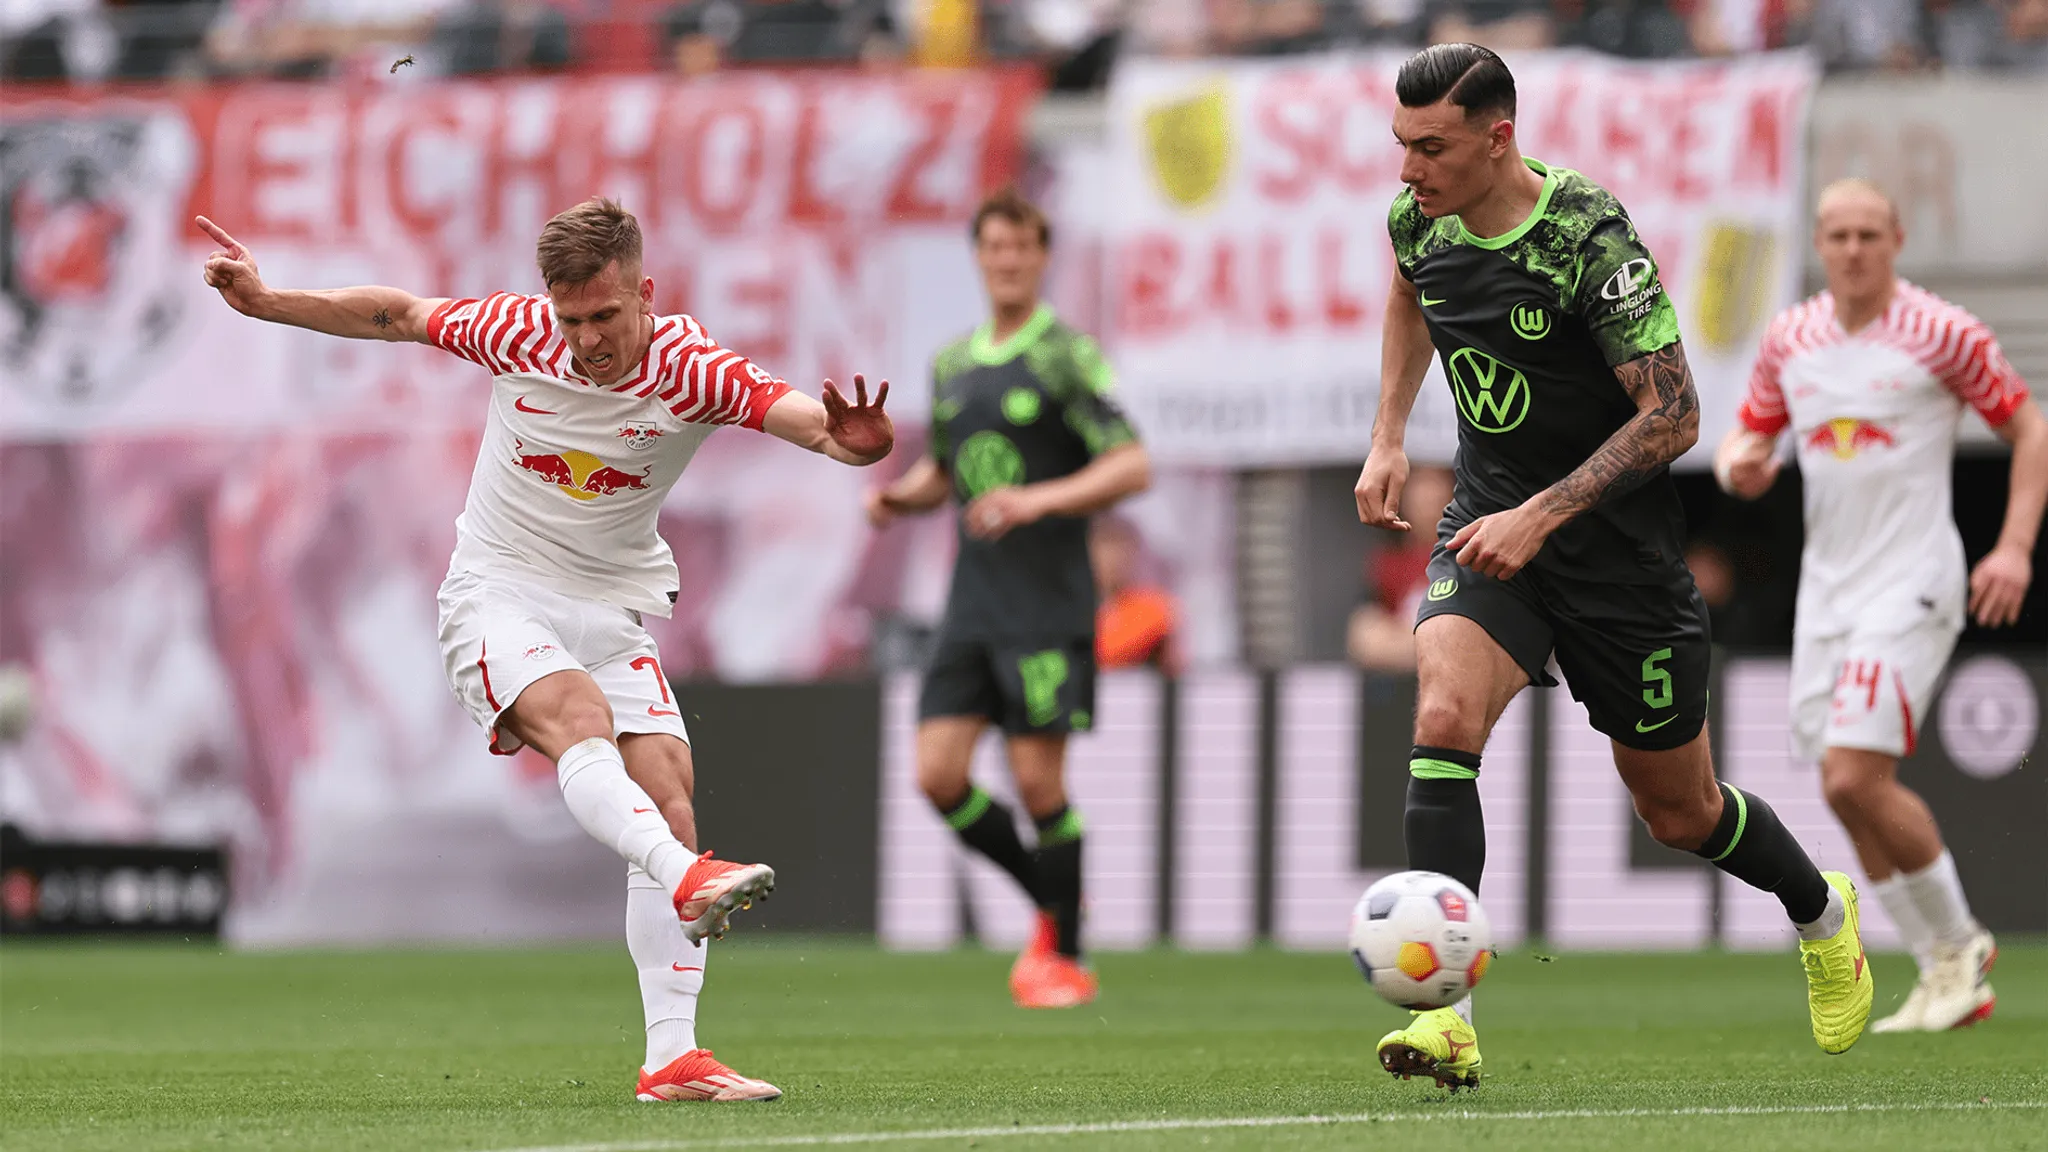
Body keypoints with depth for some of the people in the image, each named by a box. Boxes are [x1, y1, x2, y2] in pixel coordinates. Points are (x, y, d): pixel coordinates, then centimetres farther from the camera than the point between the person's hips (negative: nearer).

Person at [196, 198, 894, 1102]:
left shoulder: (690, 370, -15)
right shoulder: (515, 333, -11)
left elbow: (801, 414, -30)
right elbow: (397, 315, 7)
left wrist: (849, 439, -53)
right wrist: (264, 301, 3)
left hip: (615, 611, 2)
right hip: (499, 595, -2)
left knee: (669, 804, -12)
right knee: (577, 715, -33)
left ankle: (671, 1059, -11)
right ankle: (686, 880, -57)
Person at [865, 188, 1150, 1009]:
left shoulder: (1064, 356, -6)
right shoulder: (952, 364, 14)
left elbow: (1132, 466, -13)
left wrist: (1039, 500, -24)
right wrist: (902, 495, 5)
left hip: (1048, 600, -6)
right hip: (973, 597, 6)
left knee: (1037, 780, -7)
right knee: (938, 776, -2)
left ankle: (1065, 957, 8)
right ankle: (1053, 903, 18)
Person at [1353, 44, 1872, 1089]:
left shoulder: (1589, 238, -24)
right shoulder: (1419, 218, -5)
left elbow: (1672, 415, -22)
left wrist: (1539, 515, -28)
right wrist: (1387, 437, 13)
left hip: (1615, 540, -4)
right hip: (1490, 520, 4)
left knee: (1679, 812, 10)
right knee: (1444, 717, -25)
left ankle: (1822, 912, 43)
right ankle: (1447, 1017, -29)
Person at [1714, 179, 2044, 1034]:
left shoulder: (1940, 333, -7)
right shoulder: (1789, 338, 8)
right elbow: (1748, 435, 18)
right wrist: (1738, 465, -7)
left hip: (1912, 586, -6)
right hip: (1826, 589, 6)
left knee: (1854, 778, -17)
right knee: (1849, 789, 4)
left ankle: (1958, 942, 3)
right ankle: (1948, 977, 14)